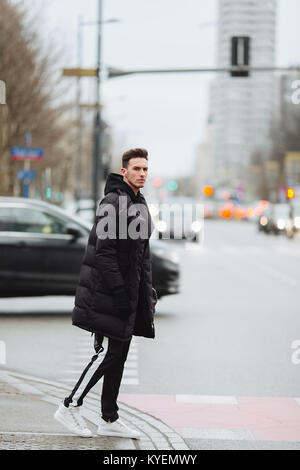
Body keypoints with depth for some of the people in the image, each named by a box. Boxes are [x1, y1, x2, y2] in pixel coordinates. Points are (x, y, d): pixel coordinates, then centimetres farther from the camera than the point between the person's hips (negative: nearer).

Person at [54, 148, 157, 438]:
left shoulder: (140, 204, 17)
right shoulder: (113, 202, -13)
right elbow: (103, 249, -20)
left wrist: (148, 291, 18)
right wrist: (119, 288, -22)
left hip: (129, 292, 9)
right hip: (108, 293, -9)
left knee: (118, 354, 10)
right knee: (110, 353, -8)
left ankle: (110, 419, 15)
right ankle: (69, 407, 4)